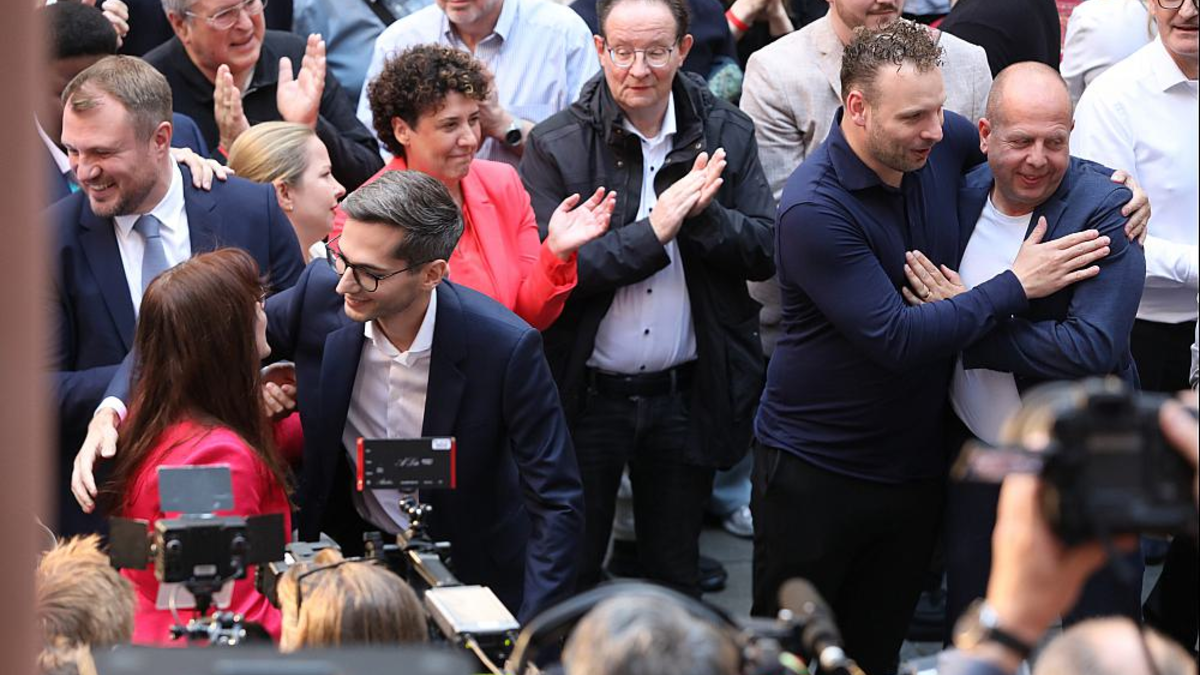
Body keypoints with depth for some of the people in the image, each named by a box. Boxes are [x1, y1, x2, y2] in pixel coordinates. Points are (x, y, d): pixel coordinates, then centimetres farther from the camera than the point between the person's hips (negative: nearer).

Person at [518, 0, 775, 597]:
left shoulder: (726, 135, 0)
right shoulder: (555, 146, -9)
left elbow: (764, 252, -2)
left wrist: (702, 212, -21)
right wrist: (655, 229, -23)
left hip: (686, 396, 2)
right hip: (587, 396, -2)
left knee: (676, 573, 16)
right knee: (570, 575, 9)